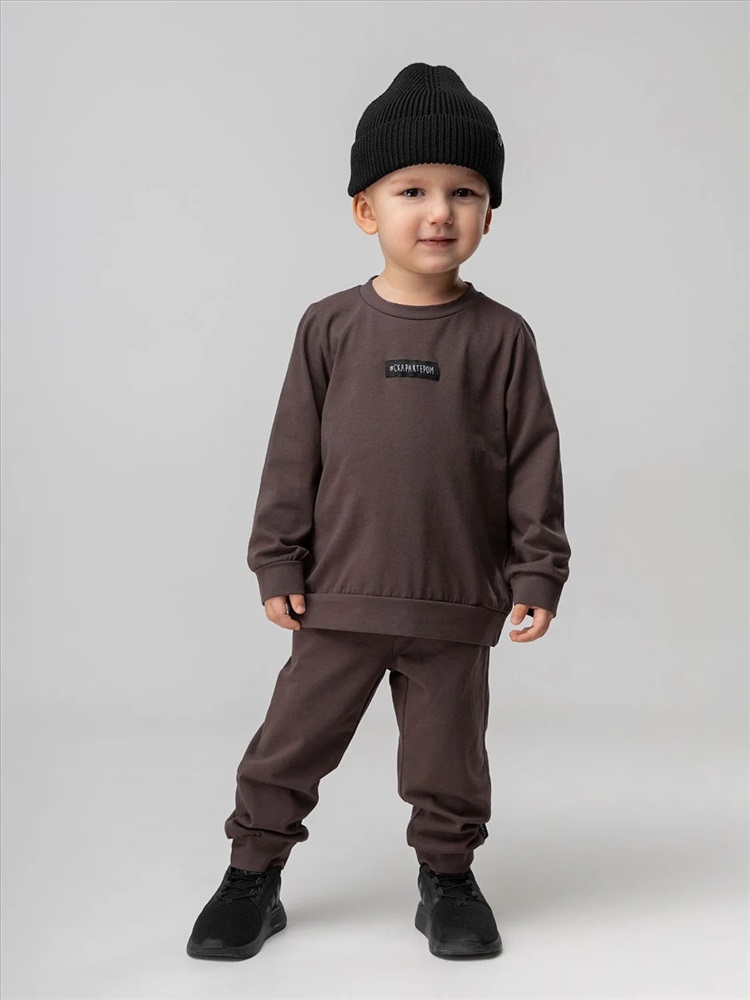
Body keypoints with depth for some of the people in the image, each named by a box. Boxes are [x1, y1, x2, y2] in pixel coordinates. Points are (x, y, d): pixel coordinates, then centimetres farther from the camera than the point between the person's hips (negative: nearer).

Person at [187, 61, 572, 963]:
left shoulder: (502, 338, -3)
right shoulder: (331, 328, -1)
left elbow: (533, 464, 0)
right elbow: (293, 454, 2)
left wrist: (537, 573, -2)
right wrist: (277, 563, 1)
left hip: (457, 606, 0)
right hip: (339, 598, 1)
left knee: (447, 758, 13)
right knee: (289, 745, 9)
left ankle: (447, 877, 34)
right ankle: (254, 874, 27)